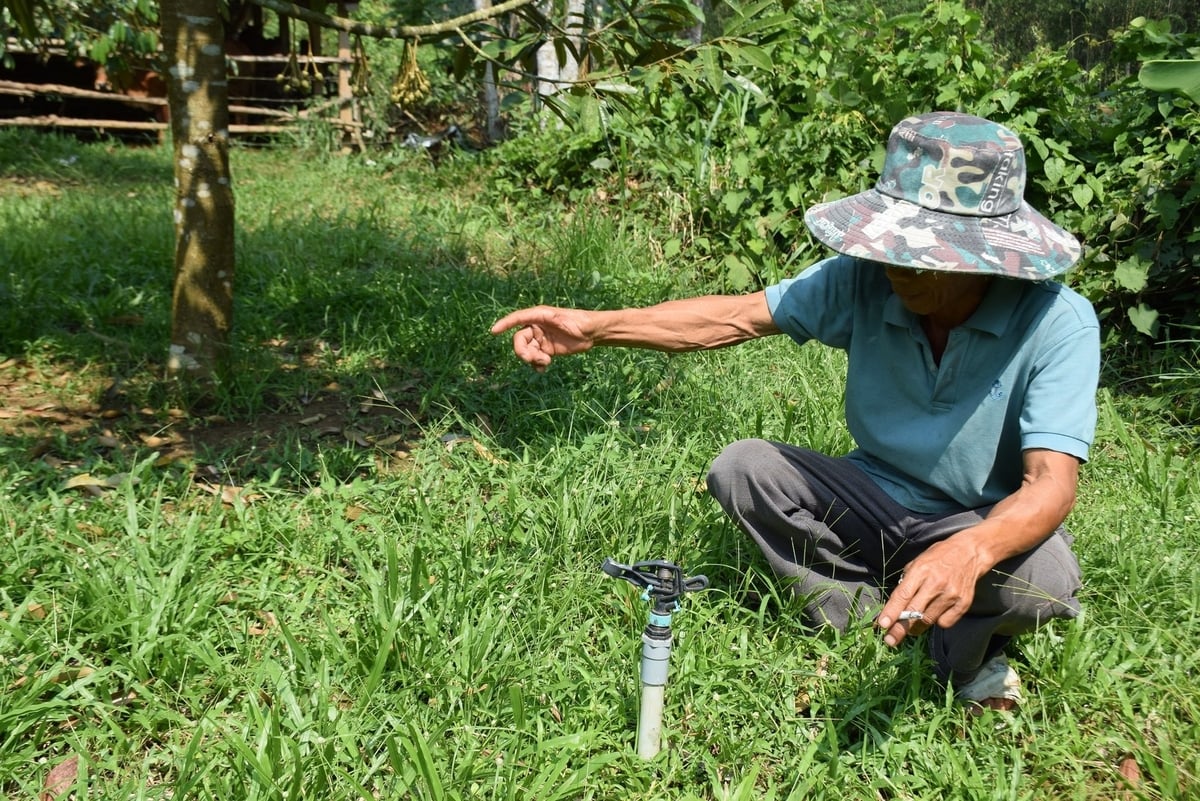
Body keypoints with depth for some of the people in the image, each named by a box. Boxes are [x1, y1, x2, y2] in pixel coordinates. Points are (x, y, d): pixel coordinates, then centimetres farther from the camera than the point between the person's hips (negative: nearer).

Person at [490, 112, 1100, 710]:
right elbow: (738, 317, -14)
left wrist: (969, 551, -56)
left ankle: (958, 648, 0)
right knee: (740, 469, -17)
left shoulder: (1060, 325, -25)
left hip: (990, 527, -2)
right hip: (877, 500, 3)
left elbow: (1051, 484, -33)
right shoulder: (864, 279, -17)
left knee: (1042, 576, -35)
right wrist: (597, 327, -23)